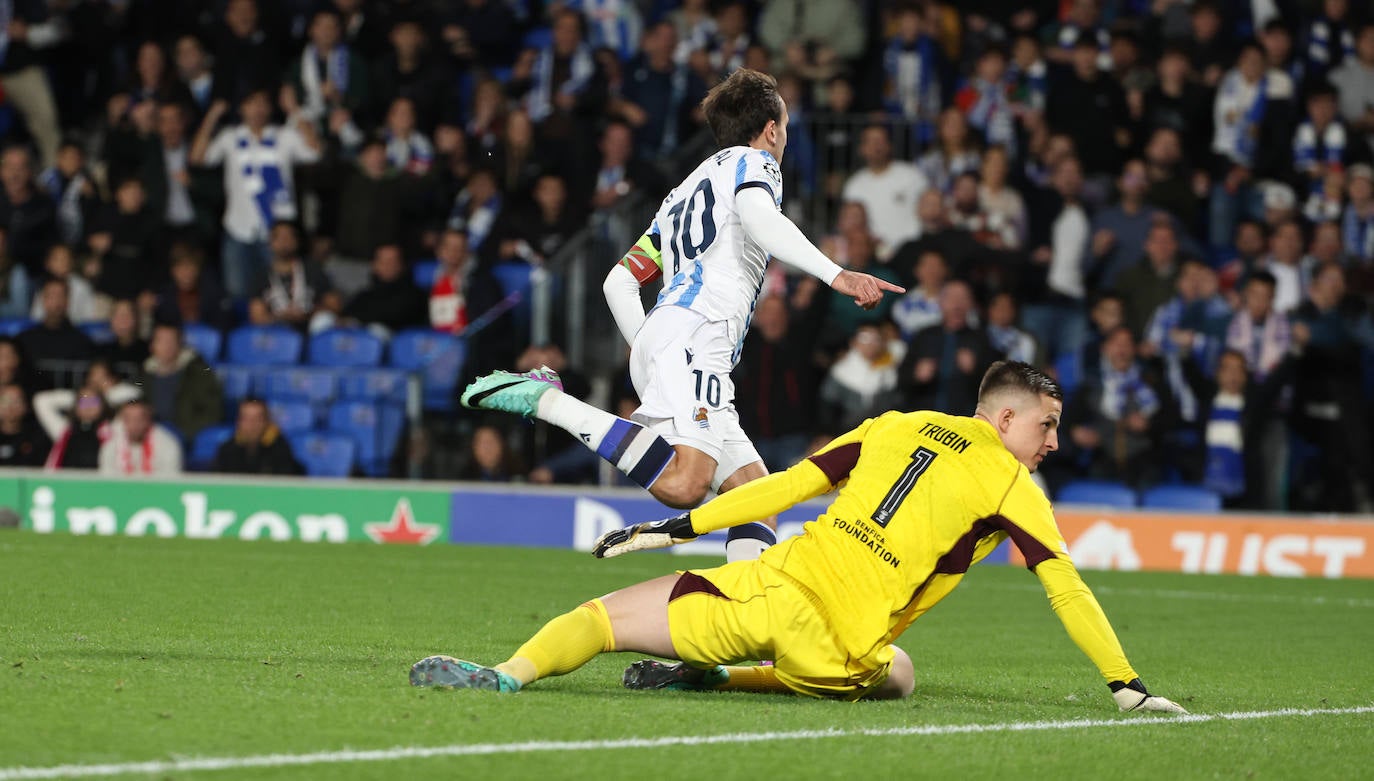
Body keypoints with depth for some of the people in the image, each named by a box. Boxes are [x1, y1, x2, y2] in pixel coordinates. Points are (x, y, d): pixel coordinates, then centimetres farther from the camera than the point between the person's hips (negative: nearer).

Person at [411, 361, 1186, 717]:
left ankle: (511, 673, -21)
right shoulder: (1010, 485, 5)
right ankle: (709, 677, 12)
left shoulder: (896, 427, 16)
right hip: (838, 649, -2)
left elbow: (788, 485, 14)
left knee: (603, 614, 12)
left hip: (775, 586, 2)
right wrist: (1128, 687, 6)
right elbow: (1067, 589, 1)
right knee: (897, 678, 32)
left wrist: (672, 529, 19)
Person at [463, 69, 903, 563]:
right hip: (693, 332, -10)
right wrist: (836, 274, -20)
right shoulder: (751, 162, 12)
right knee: (684, 483, -30)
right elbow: (760, 221, -12)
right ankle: (547, 400, -23)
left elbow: (619, 282, 31)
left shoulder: (684, 192, 35)